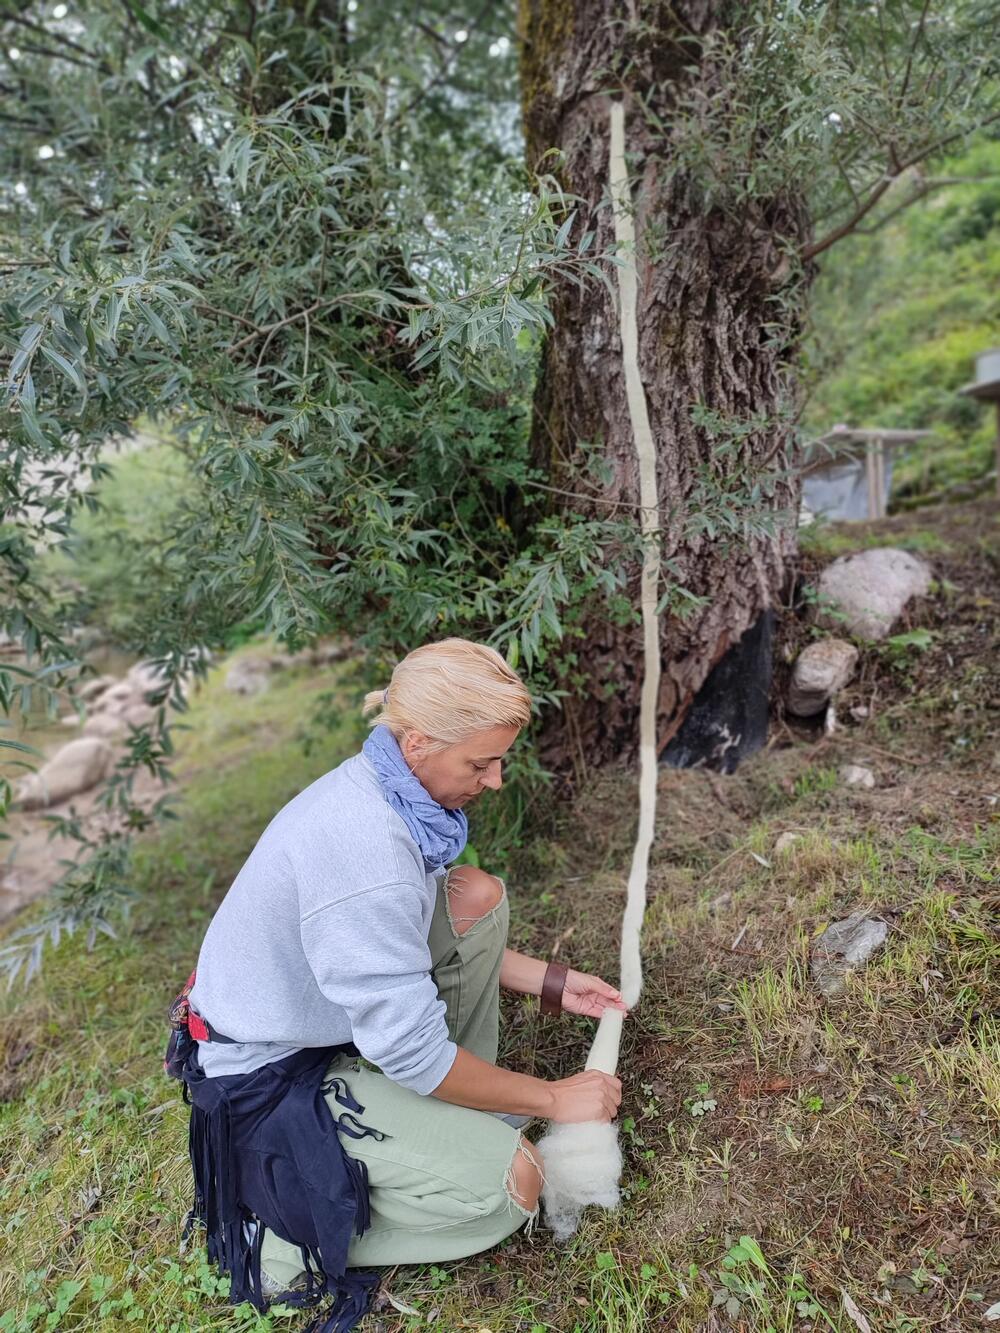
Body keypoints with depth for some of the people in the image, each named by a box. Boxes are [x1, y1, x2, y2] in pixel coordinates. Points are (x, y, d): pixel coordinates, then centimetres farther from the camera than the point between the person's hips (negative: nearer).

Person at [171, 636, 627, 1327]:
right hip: (279, 1075, -9)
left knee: (475, 894, 0)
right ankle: (291, 1232, 1)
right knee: (512, 1181, -14)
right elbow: (412, 1051, -28)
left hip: (329, 1011, 9)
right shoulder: (363, 847, -36)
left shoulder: (385, 787, -7)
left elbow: (414, 935, 9)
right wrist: (553, 1098, -14)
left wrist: (551, 981, 8)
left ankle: (459, 1111, 12)